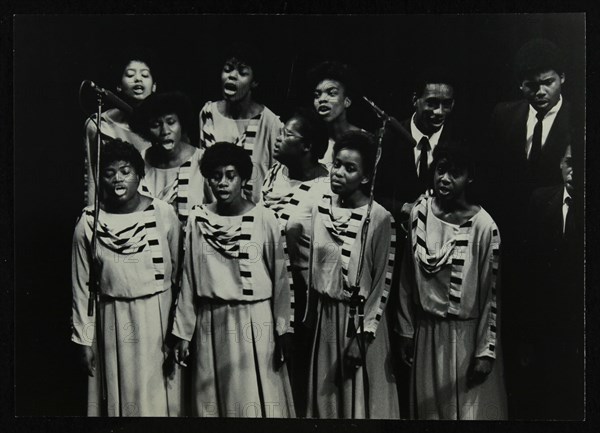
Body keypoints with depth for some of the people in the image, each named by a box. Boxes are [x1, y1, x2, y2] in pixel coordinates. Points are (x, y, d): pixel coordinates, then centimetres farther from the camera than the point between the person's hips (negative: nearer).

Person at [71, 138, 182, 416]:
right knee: (120, 395, 11)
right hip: (114, 319, 0)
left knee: (159, 394, 10)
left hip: (159, 316, 0)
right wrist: (84, 339, 3)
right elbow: (81, 286, 2)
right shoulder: (88, 224, -6)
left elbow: (179, 271, 0)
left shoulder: (163, 214, -7)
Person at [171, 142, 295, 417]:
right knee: (214, 399, 12)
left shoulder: (264, 219, -7)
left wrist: (284, 330, -3)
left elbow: (281, 277, -3)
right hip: (211, 323, 2)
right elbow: (188, 278, 3)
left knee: (258, 398, 4)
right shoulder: (197, 219, -2)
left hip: (255, 321, -2)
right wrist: (182, 333, 5)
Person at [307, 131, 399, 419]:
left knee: (360, 398, 8)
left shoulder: (379, 218, -15)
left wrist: (363, 335, -14)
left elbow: (382, 283, -12)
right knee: (325, 396, 15)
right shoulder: (320, 207, 0)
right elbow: (311, 266, 9)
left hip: (360, 318, -5)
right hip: (325, 315, 5)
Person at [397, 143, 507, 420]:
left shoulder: (483, 226, -16)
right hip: (426, 333, 4)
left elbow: (491, 292, -11)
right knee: (428, 409, 19)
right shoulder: (419, 213, -3)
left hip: (467, 335, -4)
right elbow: (407, 278, 4)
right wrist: (406, 331, 6)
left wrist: (486, 352, -9)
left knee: (468, 409, 11)